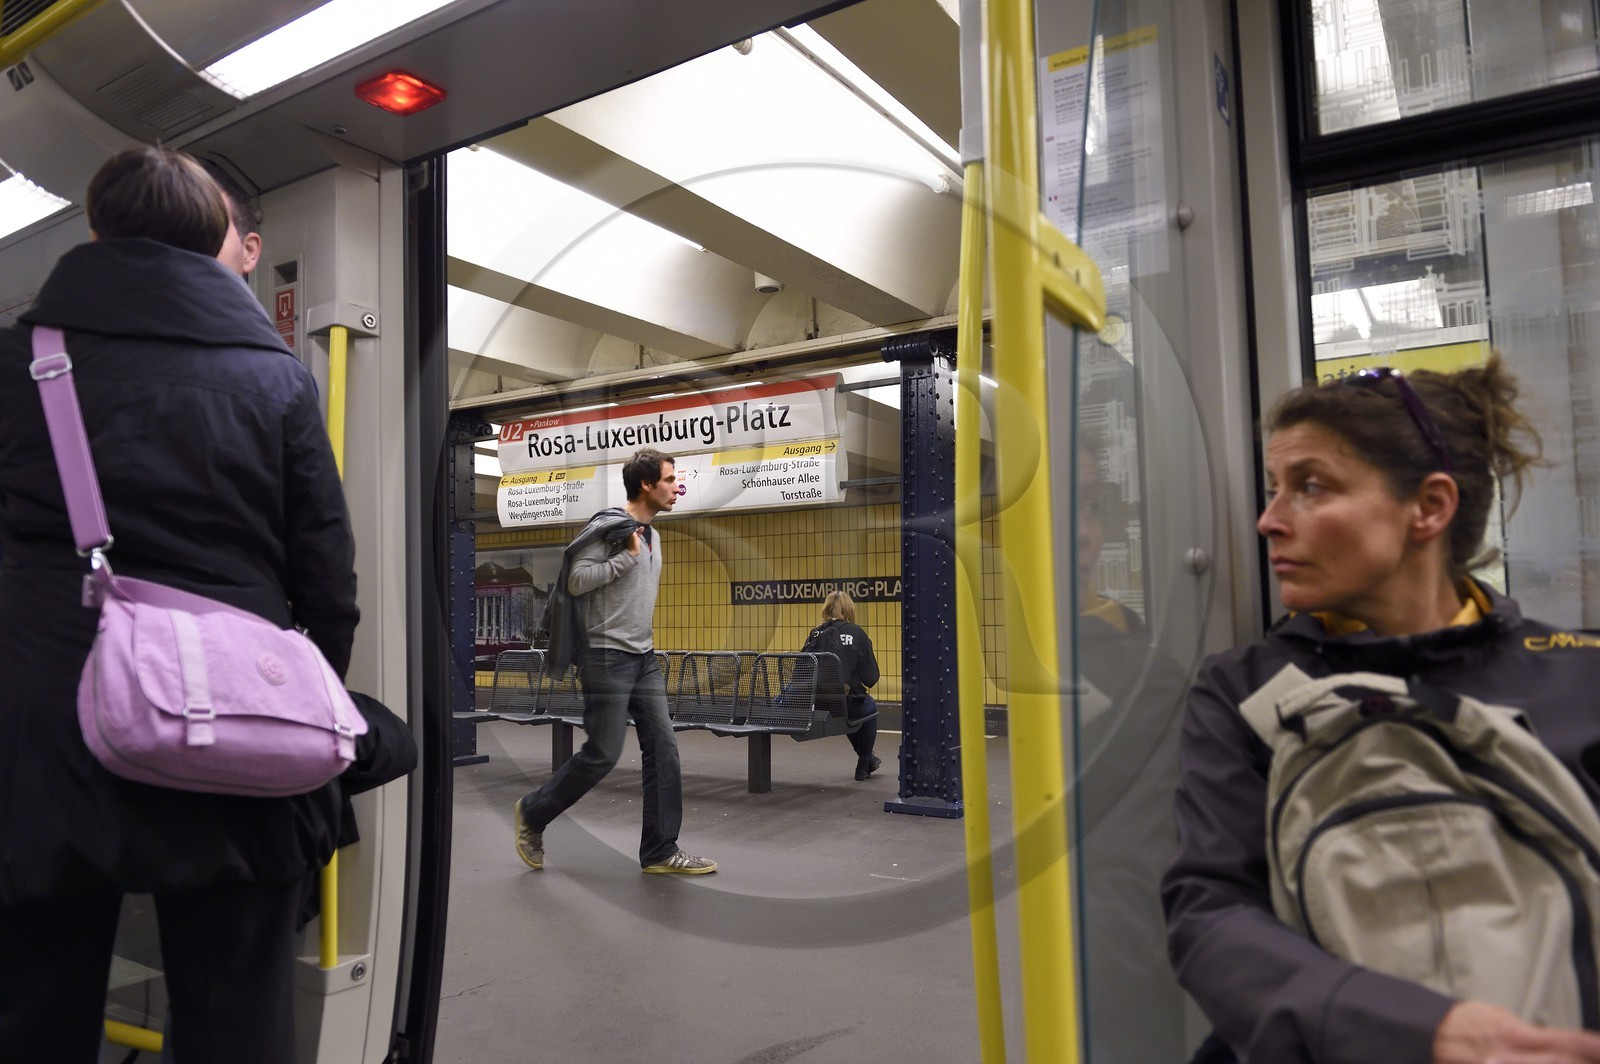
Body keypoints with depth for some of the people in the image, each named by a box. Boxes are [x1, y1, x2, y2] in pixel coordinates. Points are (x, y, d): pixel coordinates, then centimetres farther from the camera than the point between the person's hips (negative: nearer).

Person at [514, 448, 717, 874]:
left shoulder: (651, 536, 15)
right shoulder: (608, 526, -11)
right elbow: (576, 580, -19)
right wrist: (627, 556, -17)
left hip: (644, 659, 8)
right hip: (608, 658, -8)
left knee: (663, 749, 3)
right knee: (602, 754, -3)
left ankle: (660, 851, 9)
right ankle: (532, 813, 20)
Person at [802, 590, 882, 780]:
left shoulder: (815, 634, 6)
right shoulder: (856, 633, -3)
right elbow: (871, 678, -4)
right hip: (845, 706, -4)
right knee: (870, 708, 32)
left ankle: (867, 759, 55)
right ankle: (863, 766, 37)